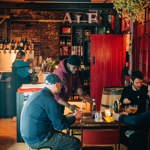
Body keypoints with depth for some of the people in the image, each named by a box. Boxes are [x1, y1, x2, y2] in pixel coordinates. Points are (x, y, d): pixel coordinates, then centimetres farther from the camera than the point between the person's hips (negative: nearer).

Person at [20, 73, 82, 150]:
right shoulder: (49, 99, -19)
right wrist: (74, 117, 1)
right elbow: (60, 125, -16)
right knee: (75, 143, -4)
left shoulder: (37, 94, 10)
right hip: (38, 139, -10)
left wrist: (71, 116, 18)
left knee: (66, 137, 23)